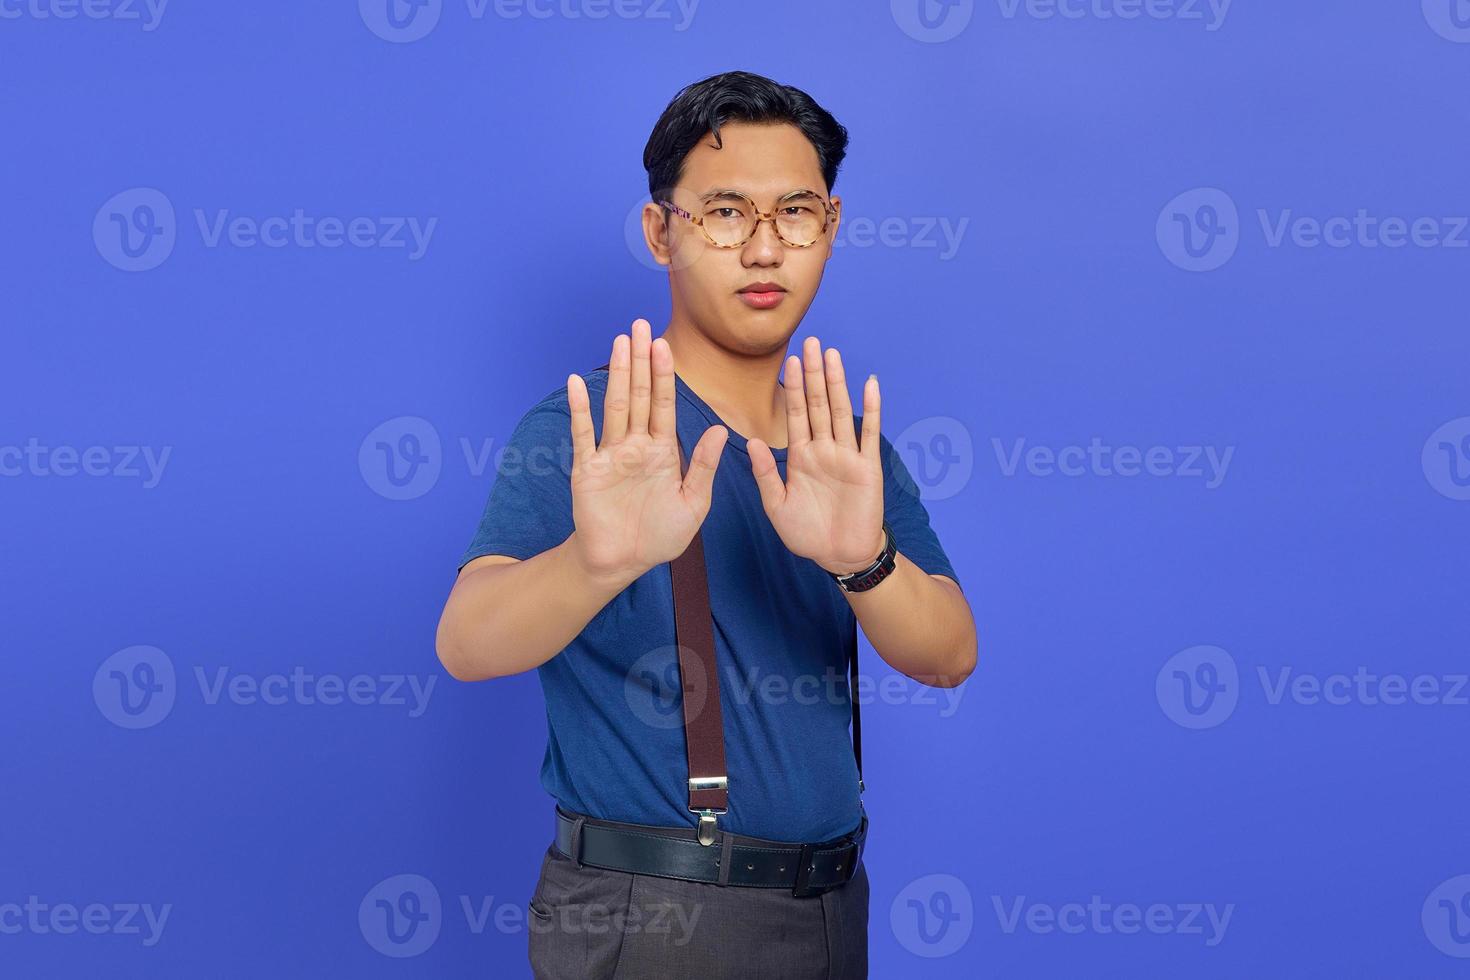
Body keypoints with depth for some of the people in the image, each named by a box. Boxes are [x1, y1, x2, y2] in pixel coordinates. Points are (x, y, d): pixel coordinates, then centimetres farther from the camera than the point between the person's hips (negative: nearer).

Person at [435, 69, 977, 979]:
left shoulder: (854, 451, 3)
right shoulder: (587, 433, -12)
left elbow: (948, 656, -11)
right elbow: (468, 645, -27)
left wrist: (863, 559, -32)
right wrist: (597, 561, -48)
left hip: (833, 905, 5)